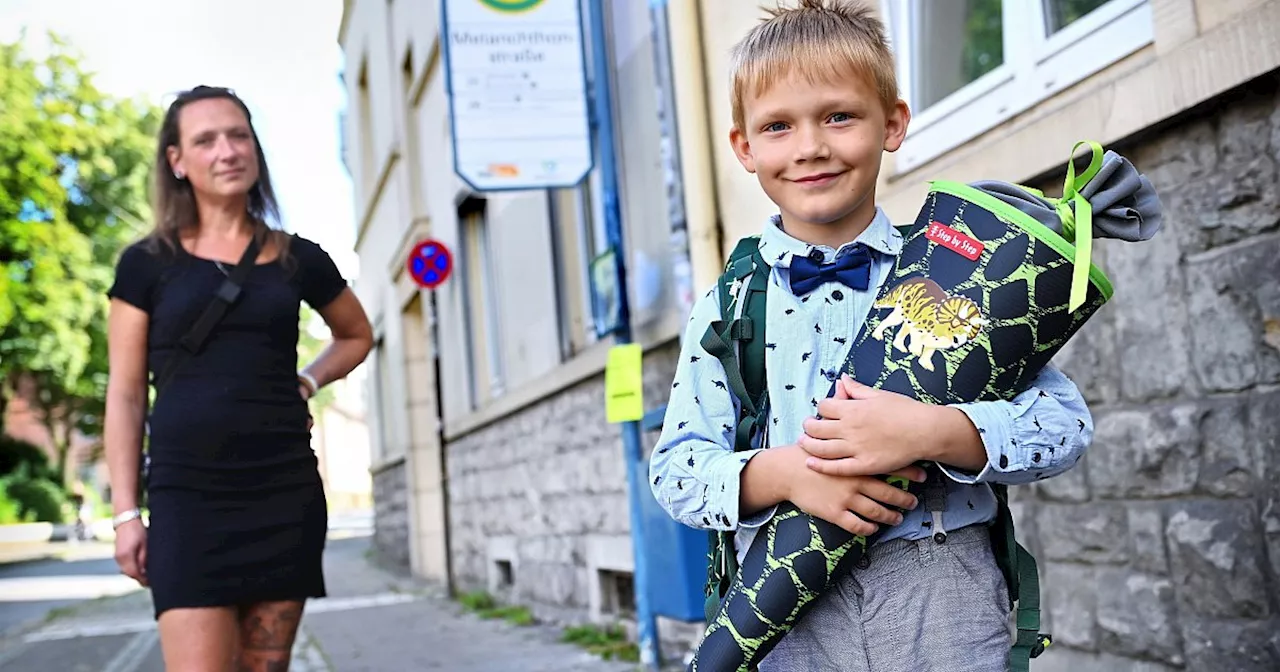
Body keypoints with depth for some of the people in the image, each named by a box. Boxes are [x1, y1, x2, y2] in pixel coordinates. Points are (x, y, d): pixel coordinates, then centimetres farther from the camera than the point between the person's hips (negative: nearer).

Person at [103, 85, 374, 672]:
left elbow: (356, 335, 27)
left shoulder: (298, 258, 8)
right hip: (188, 494, -2)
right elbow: (126, 397, 4)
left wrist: (307, 381, 8)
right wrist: (126, 512, -1)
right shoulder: (147, 263, 3)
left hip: (286, 490, 2)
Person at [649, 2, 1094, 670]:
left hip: (943, 593, -1)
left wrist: (930, 432, -22)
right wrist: (781, 472, -19)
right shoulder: (726, 305, 4)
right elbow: (675, 467, 0)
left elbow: (1066, 420, -5)